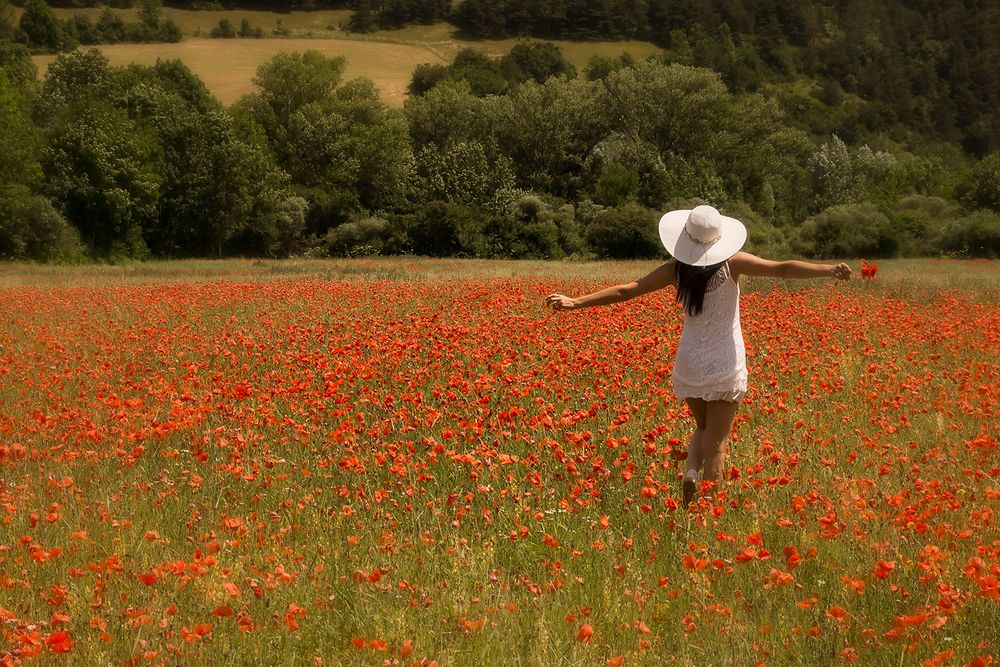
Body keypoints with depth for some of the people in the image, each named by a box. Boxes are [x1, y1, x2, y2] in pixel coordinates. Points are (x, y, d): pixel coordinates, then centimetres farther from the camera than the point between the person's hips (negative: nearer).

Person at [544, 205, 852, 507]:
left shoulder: (677, 270, -5)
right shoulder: (732, 264, -12)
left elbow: (627, 290, -5)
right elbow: (782, 269, -20)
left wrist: (575, 302, -1)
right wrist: (828, 270, -22)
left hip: (689, 365, 3)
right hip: (725, 366, -3)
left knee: (703, 427, 23)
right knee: (716, 441, 3)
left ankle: (691, 471, -3)